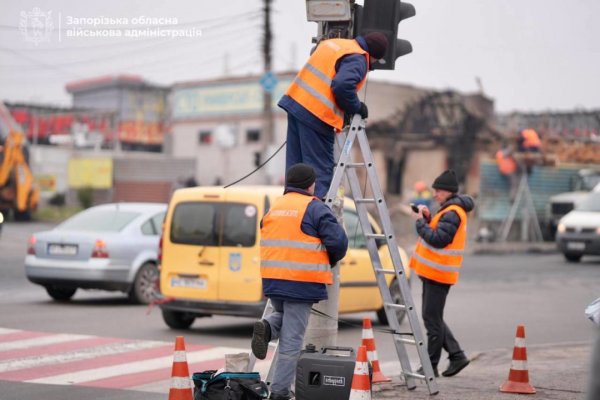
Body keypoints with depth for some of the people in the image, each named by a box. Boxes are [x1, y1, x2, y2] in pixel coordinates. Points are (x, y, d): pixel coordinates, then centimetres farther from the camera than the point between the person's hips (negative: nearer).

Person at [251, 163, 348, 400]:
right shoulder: (315, 208, -5)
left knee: (283, 315, 31)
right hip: (301, 282, -6)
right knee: (292, 339, 1)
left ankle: (267, 327, 0)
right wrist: (330, 261, 8)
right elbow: (338, 242, -11)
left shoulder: (274, 207, 15)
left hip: (272, 280, 6)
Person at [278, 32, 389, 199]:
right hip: (316, 115, -9)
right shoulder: (358, 60, -8)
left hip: (295, 102, 9)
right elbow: (342, 86, -24)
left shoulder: (332, 43, 20)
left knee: (295, 165, 12)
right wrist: (357, 107, -6)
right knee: (321, 168, -5)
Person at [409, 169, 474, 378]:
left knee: (432, 319, -5)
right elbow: (437, 233, 21)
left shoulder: (452, 213, -15)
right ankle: (457, 355, 17)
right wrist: (428, 218, 6)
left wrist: (420, 221, -12)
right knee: (432, 317, 14)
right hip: (433, 272, 11)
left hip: (438, 273, -11)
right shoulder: (450, 210, 17)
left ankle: (431, 366, 0)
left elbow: (437, 239, -22)